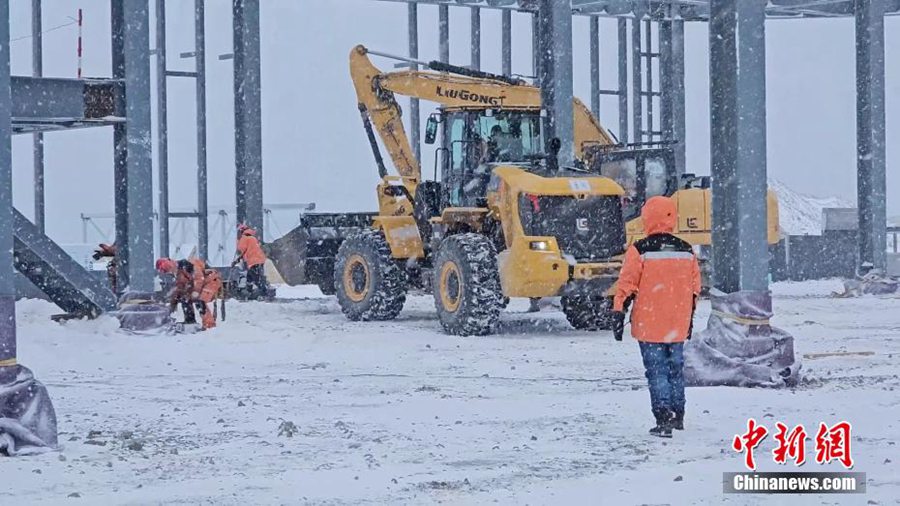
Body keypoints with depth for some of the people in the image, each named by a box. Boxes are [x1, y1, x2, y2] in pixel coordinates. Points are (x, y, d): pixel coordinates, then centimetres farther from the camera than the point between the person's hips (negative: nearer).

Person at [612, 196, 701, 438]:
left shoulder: (640, 251, -11)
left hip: (649, 325, -4)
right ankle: (677, 416, 25)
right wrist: (690, 317, 24)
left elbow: (627, 285, -10)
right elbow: (695, 287, 13)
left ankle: (664, 419, -8)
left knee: (657, 371, -1)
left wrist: (618, 315, -3)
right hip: (678, 326, 4)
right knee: (676, 368, 17)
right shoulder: (686, 251, 5)